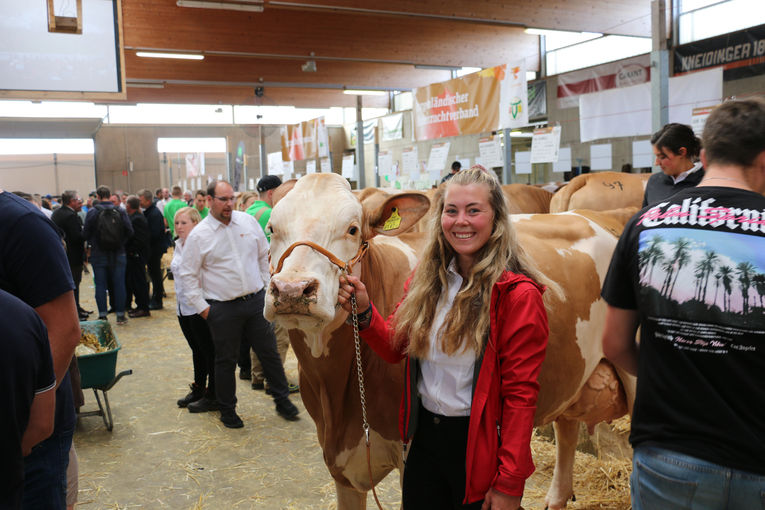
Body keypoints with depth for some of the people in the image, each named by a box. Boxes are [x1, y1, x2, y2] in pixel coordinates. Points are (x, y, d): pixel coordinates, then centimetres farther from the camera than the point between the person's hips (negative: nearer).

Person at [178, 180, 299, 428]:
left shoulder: (248, 221, 4)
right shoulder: (198, 235, -5)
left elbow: (265, 255, 14)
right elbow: (187, 275, -1)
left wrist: (267, 285, 10)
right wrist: (201, 306, -5)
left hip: (256, 300, 3)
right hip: (223, 308, -3)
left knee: (269, 352, 10)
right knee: (226, 360, 8)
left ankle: (282, 400, 25)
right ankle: (227, 410, 26)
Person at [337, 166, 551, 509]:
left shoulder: (517, 294, -16)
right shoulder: (425, 279, 2)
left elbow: (521, 392, -16)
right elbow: (395, 348, 7)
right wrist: (365, 312, -12)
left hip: (480, 447, -5)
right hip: (424, 438, 5)